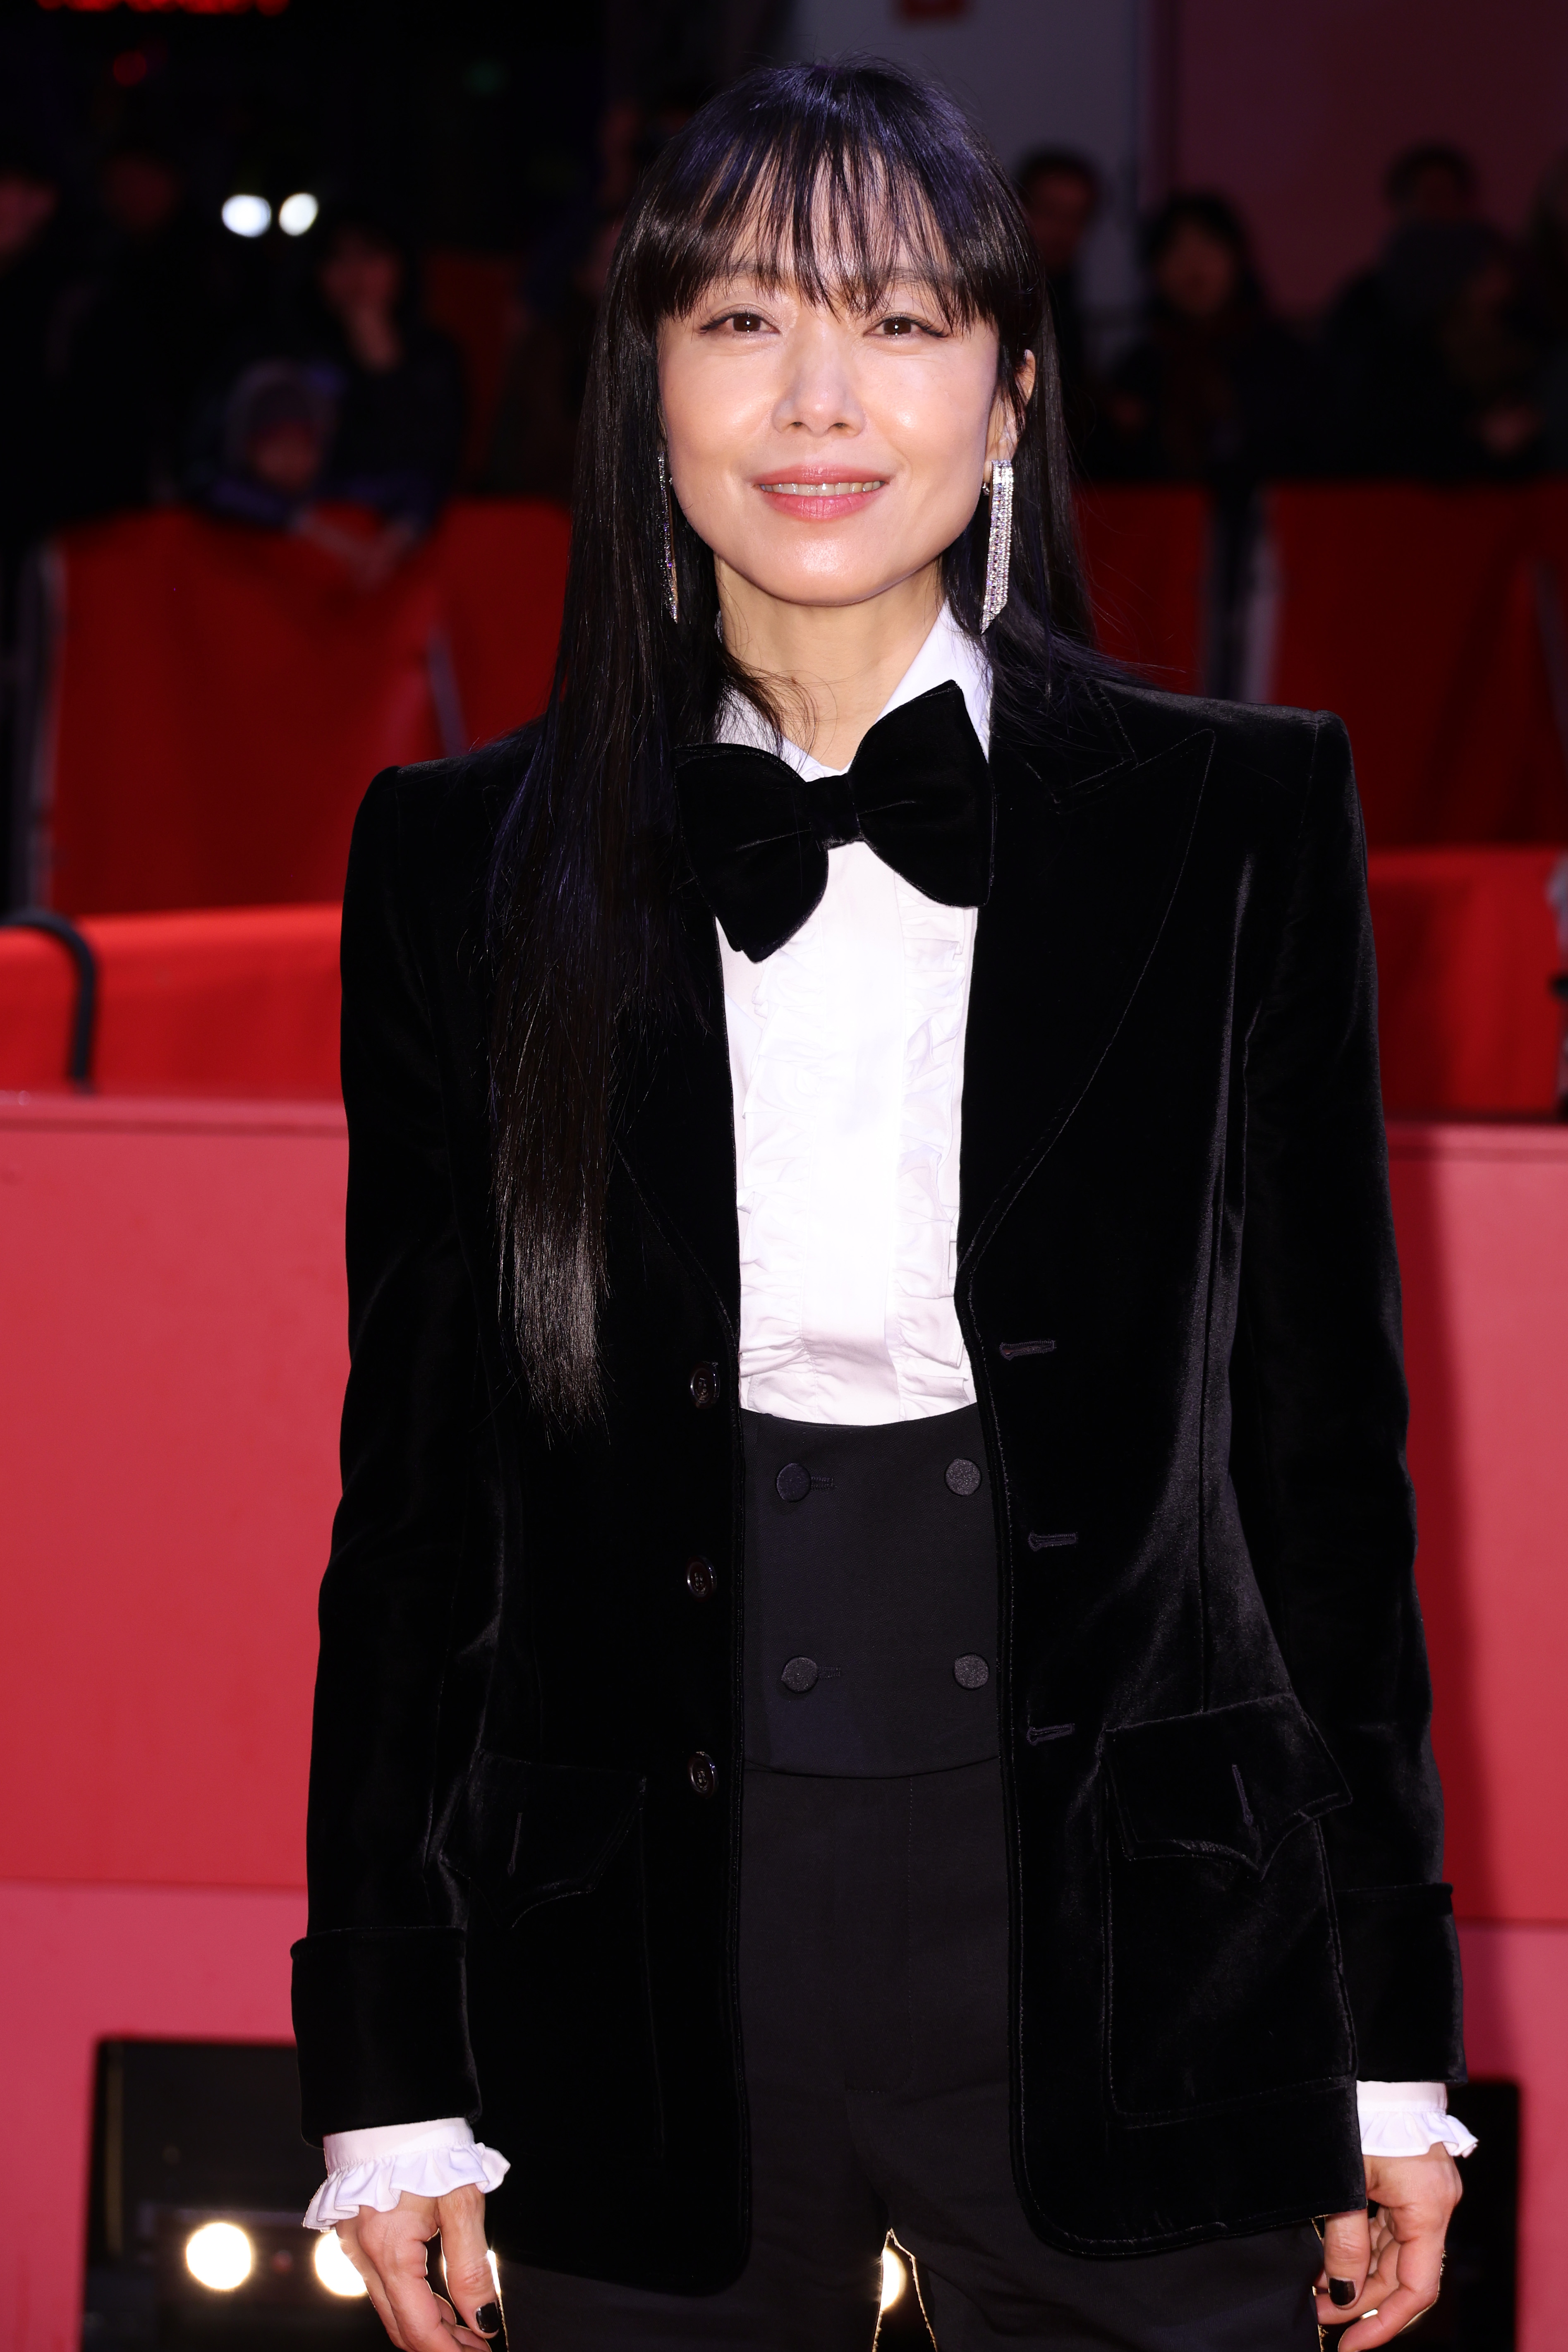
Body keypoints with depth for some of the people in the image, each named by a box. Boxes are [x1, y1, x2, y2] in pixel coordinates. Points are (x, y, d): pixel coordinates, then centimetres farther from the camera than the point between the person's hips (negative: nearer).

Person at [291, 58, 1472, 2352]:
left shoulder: (1235, 825, 2)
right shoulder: (468, 867, 3)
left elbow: (1328, 1449, 3)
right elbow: (415, 1485, 5)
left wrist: (1395, 2056, 2)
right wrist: (390, 2081, 3)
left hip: (1130, 1967, 0)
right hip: (646, 1979, 1)